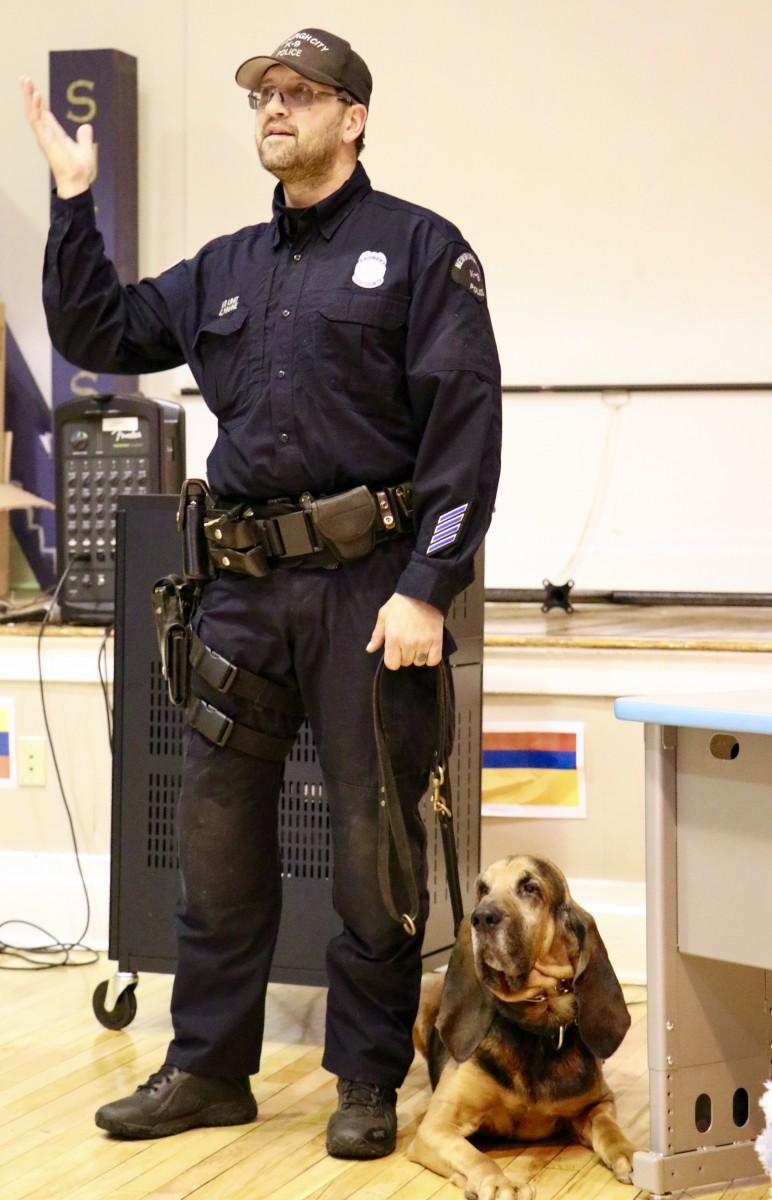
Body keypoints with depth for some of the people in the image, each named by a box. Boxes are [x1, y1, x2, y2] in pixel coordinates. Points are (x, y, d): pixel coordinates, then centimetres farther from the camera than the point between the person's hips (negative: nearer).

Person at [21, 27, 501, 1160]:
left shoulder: (419, 248, -2)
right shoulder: (225, 270, 17)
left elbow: (465, 426, -9)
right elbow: (95, 333, 21)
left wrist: (427, 588, -16)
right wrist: (74, 198, 11)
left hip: (370, 586, -5)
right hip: (246, 589, 6)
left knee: (375, 842, 2)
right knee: (216, 833, 9)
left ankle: (368, 1081, 15)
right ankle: (209, 1069, 21)